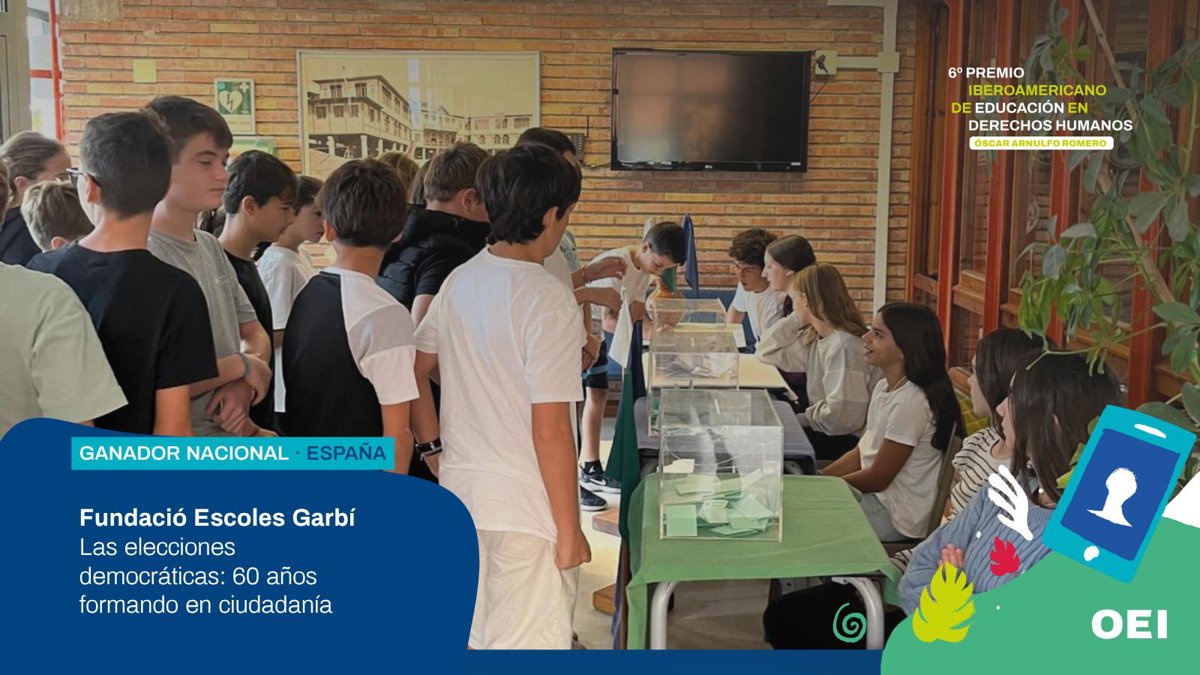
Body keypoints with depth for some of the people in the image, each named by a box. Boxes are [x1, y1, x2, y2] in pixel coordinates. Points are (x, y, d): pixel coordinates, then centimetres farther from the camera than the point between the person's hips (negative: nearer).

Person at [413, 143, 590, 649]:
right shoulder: (549, 302, -18)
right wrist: (569, 530, -11)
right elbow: (550, 432, -19)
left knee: (472, 640, 20)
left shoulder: (460, 281, 2)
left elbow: (415, 370, 9)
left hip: (458, 493, 7)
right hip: (523, 510, -7)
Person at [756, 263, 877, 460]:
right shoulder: (814, 337, 6)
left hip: (847, 441, -8)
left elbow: (841, 416, -29)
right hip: (822, 430, 8)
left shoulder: (844, 346, -23)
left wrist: (798, 418, -13)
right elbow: (767, 352, 16)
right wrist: (795, 319, 4)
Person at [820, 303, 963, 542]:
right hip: (875, 496, 9)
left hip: (895, 516, -9)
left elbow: (878, 477, -19)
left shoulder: (910, 402, -25)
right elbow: (861, 452, 11)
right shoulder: (883, 388, 5)